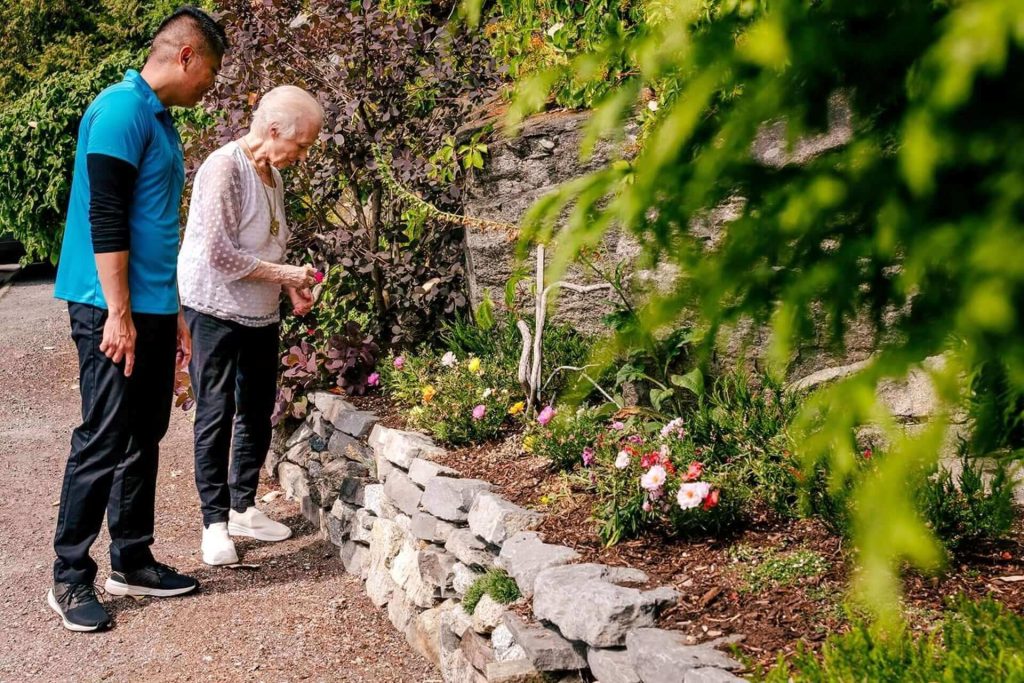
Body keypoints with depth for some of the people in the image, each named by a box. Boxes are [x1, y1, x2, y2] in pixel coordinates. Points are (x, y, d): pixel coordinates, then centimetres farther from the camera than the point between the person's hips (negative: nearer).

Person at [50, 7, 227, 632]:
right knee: (102, 442, -5)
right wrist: (119, 314, -20)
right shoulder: (123, 109, -12)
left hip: (153, 310, 9)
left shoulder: (161, 121, 17)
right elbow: (105, 218, -19)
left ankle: (133, 563, 21)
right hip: (114, 310, -9)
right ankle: (70, 578, 5)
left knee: (144, 438, 12)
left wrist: (174, 315, 22)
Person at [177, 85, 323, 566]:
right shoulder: (224, 168, -18)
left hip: (261, 314, 8)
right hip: (215, 311, -8)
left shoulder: (272, 173, 8)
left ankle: (243, 509, 25)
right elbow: (219, 254, -23)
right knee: (216, 417, -1)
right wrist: (284, 274, -16)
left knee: (257, 413, 12)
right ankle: (214, 523, 8)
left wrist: (291, 284, 2)